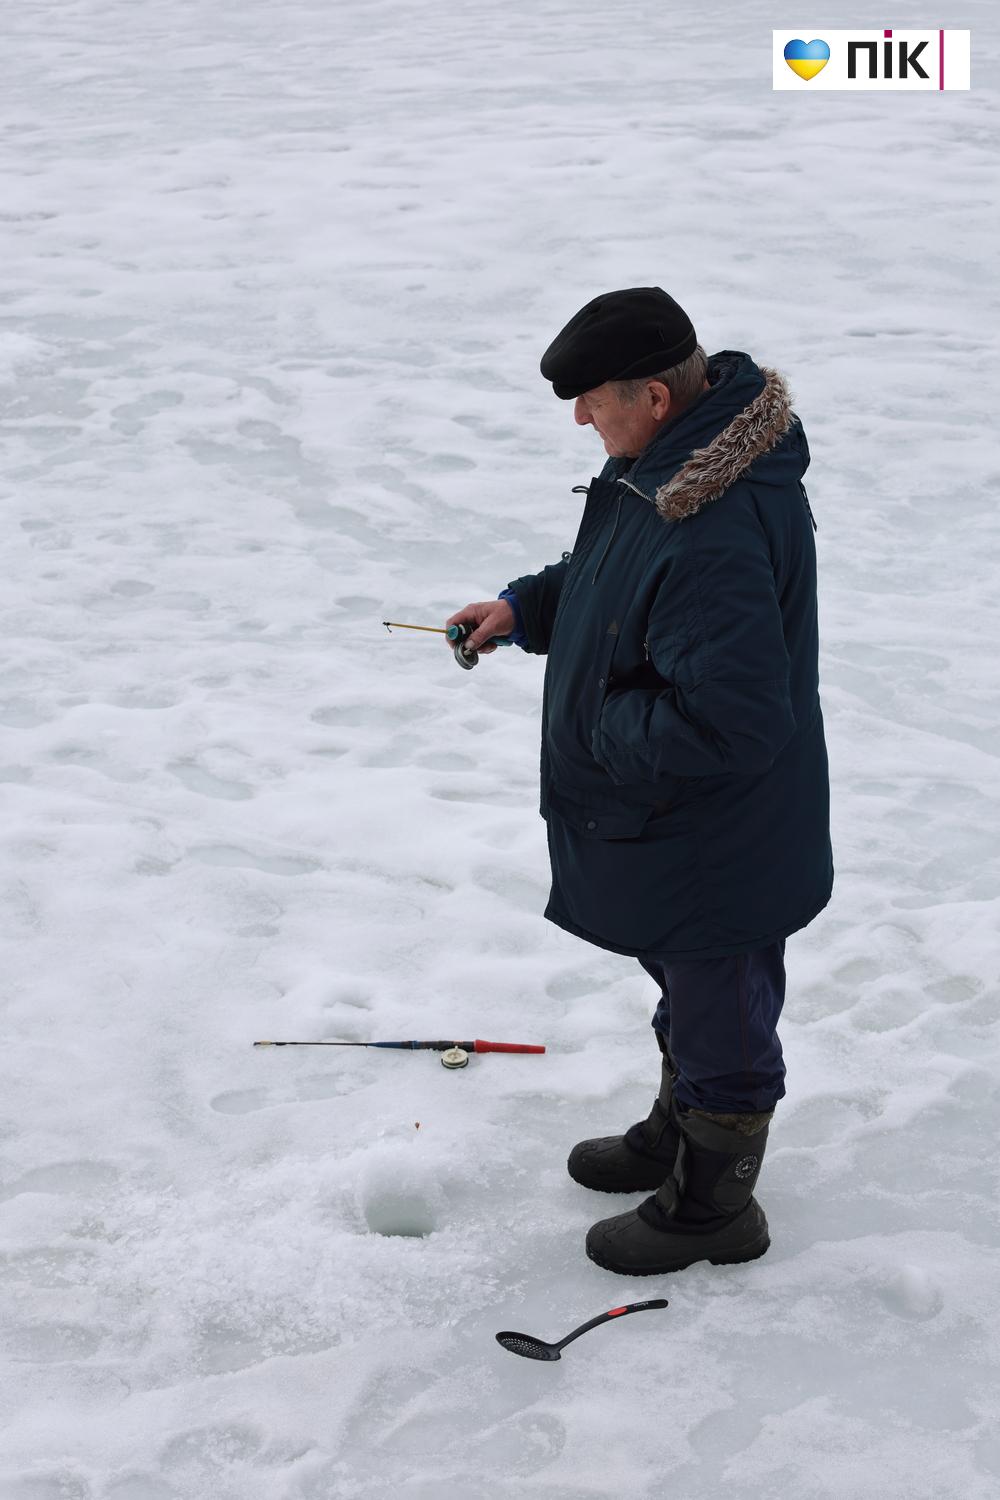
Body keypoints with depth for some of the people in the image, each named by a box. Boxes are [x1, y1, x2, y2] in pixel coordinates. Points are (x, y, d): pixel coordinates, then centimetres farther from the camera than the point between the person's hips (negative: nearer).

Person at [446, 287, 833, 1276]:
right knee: (688, 990, 29)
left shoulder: (717, 537, -37)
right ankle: (675, 1137, 51)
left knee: (721, 1012, 12)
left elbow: (726, 722, -37)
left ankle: (712, 1207, 33)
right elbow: (606, 578, 16)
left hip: (719, 850, -10)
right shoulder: (662, 463, -4)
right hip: (667, 825, 10)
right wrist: (526, 607, 2)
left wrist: (603, 725, -23)